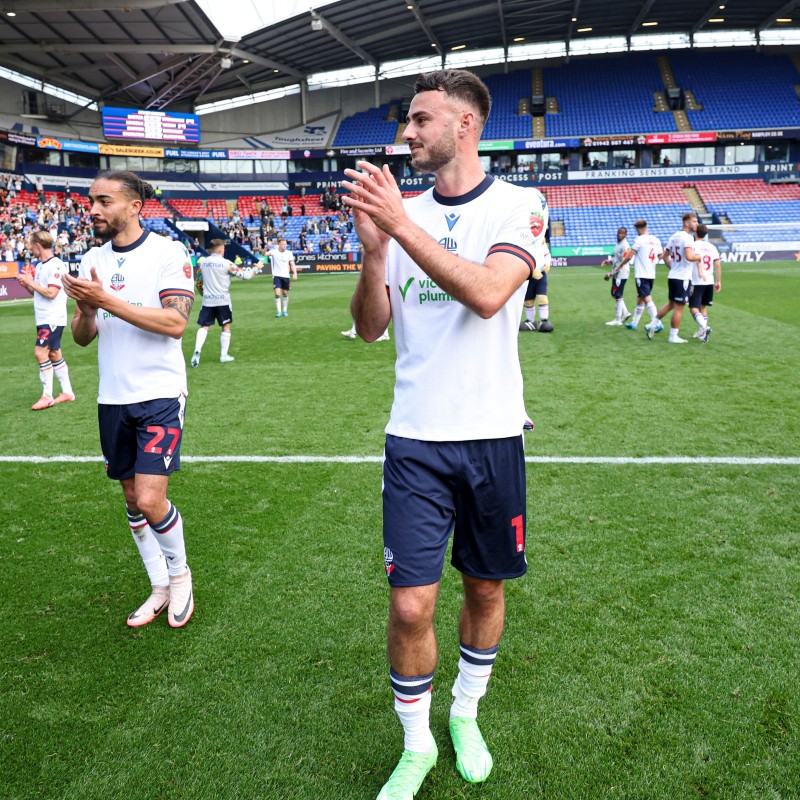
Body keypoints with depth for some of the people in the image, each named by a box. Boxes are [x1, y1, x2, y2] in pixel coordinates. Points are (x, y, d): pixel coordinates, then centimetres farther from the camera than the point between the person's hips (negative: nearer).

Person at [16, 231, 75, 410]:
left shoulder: (56, 265, -15)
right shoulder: (39, 266, 13)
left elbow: (51, 293, -22)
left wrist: (31, 283, -12)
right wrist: (26, 284, 1)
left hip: (53, 318, -9)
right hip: (43, 319, 9)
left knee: (40, 352, -13)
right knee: (54, 354, 12)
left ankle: (47, 396, -6)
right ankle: (67, 392, 20)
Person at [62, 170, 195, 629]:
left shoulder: (167, 252, -7)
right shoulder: (92, 261, 10)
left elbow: (176, 322, -20)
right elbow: (83, 338, 10)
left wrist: (108, 300, -22)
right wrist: (85, 310, -12)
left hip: (160, 395, -6)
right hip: (113, 399, 6)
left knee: (151, 502, -13)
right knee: (132, 499, 11)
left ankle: (179, 574, 15)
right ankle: (160, 589, 27)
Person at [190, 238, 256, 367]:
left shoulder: (203, 262, 5)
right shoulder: (226, 263, -9)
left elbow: (198, 281, 16)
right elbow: (244, 275, -7)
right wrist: (254, 270, 12)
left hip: (207, 301, 3)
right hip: (223, 300, -3)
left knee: (204, 326, 6)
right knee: (226, 327, 11)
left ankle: (197, 351, -14)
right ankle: (224, 355, 11)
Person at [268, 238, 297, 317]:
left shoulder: (289, 253, 2)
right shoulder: (274, 252, -5)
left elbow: (292, 264, 2)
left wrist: (295, 273, -13)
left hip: (285, 276, 3)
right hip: (276, 275, -3)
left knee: (285, 293, 9)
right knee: (277, 293, -13)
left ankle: (285, 311, 21)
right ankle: (278, 311, -7)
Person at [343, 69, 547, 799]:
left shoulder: (518, 206, -4)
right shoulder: (403, 210, 6)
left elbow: (486, 294, -23)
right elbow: (370, 327, 1)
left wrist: (402, 226, -27)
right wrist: (373, 247, -15)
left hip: (491, 436, -1)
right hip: (415, 439, 2)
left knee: (485, 589, 14)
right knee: (410, 606, -2)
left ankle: (466, 714, 39)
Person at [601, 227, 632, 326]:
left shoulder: (625, 246, -17)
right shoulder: (618, 244, 12)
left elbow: (623, 263, -22)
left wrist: (612, 273, -24)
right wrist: (608, 261, 6)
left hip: (621, 273, -10)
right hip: (616, 274, 10)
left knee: (618, 295, -4)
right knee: (614, 294, 15)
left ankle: (618, 320, 3)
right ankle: (625, 313, 24)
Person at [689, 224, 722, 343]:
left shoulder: (694, 245, -5)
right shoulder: (712, 247, 11)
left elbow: (698, 257, -25)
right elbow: (718, 264, 6)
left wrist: (700, 271, -39)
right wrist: (718, 281, 11)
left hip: (697, 282, -6)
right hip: (709, 282, 6)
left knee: (694, 308, -5)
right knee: (703, 306, 20)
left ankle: (704, 327, -29)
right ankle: (701, 332, 20)